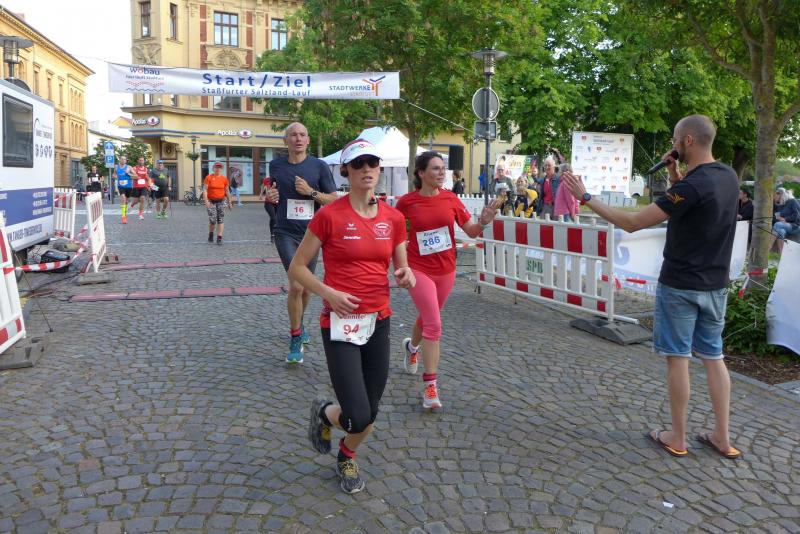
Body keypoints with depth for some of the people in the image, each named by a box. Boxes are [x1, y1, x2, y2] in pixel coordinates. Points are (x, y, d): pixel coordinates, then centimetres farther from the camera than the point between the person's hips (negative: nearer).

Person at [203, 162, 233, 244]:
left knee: (221, 220, -4)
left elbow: (227, 191, 10)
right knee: (212, 220, -6)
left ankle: (219, 238, -1)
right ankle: (210, 234, 23)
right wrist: (206, 201, -14)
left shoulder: (224, 178, 4)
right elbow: (205, 189, -5)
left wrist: (229, 202, 10)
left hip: (221, 201, 2)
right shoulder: (209, 177, -2)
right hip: (211, 201, -2)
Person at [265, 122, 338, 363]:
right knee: (296, 285, -15)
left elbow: (334, 201, -1)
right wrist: (270, 195, -2)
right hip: (286, 233, -1)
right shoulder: (276, 165, 4)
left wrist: (311, 192, -16)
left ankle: (298, 323, 44)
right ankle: (296, 340, 0)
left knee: (306, 286, 15)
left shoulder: (319, 166, -2)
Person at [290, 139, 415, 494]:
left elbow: (401, 269, 14)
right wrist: (328, 293, -18)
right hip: (341, 322, -4)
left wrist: (406, 276, -9)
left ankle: (347, 457, 45)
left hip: (378, 321, 5)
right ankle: (324, 413, 28)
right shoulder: (330, 215, -9)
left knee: (370, 413, 12)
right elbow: (297, 268, -3)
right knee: (358, 418, -9)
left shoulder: (393, 218, 3)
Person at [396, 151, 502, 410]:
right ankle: (429, 384, -3)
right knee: (434, 324, -13)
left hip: (446, 270, 4)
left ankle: (411, 347, 55)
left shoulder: (451, 199, -2)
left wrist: (483, 221, -19)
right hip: (419, 269, -4)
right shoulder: (406, 202, -9)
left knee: (427, 317, 22)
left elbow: (471, 231, -1)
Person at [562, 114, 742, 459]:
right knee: (713, 357, 14)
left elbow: (632, 223, -24)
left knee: (678, 358, 4)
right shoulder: (728, 176, 4)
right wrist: (674, 173, 5)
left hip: (680, 286, -8)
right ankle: (722, 437, 22)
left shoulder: (692, 185, -22)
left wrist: (585, 197, -19)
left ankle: (676, 438, 16)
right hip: (715, 286, 8)